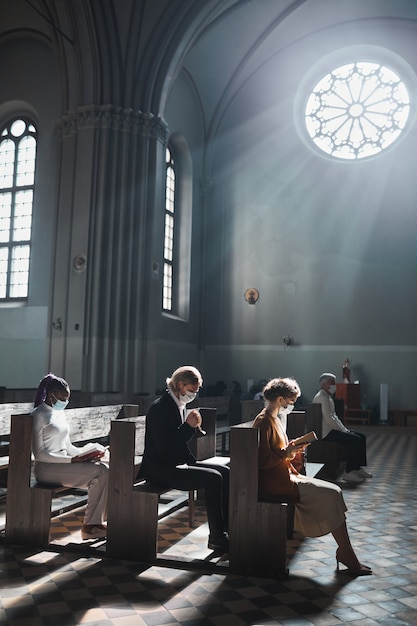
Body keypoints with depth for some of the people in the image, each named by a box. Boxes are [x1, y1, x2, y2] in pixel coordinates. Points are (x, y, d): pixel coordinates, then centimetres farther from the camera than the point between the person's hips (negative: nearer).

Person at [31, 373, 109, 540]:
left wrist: (86, 453, -1)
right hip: (46, 468, -8)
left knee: (104, 470, -16)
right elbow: (39, 454, -15)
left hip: (63, 463, 8)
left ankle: (94, 524, -14)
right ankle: (89, 525, -11)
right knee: (100, 471, -22)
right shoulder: (39, 415, -9)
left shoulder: (60, 413, 15)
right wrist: (74, 460, -20)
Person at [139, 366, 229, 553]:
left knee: (225, 472, 1)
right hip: (160, 469, -10)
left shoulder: (179, 406, 10)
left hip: (177, 463, 10)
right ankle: (216, 538, -10)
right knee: (213, 478, -22)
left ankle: (227, 527, 5)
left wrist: (194, 462, 9)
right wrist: (189, 426, -25)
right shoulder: (160, 408, -18)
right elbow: (165, 448, -25)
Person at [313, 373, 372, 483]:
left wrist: (345, 429, 8)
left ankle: (357, 468, 13)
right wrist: (343, 431, -15)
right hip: (325, 432, -11)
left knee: (362, 437, 8)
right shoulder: (322, 397, -17)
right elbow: (329, 419, -22)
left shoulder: (328, 397, 18)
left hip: (331, 429, 11)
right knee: (355, 440, -21)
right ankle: (348, 473, -15)